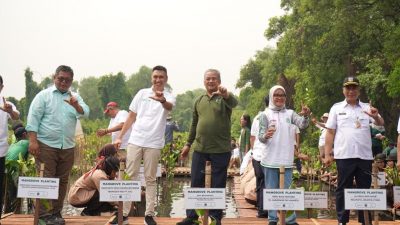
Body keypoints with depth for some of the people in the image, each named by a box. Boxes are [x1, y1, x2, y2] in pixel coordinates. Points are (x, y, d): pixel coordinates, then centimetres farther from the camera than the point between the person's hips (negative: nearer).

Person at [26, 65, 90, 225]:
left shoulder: (75, 98, 12)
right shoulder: (43, 95, 1)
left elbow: (85, 113, -3)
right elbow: (33, 118, -5)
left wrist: (76, 105, -24)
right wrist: (33, 141, -15)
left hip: (67, 147, 4)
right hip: (46, 145, -4)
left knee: (62, 181, 8)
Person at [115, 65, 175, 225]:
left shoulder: (168, 97, -3)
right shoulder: (142, 93, 7)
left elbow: (169, 107, -28)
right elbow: (131, 116, 12)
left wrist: (162, 100, -52)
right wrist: (120, 137, 9)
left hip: (153, 144, -2)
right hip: (135, 141, 3)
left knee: (150, 179, 5)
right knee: (130, 177, 4)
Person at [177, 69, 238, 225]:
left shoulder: (224, 98, -2)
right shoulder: (199, 100, 11)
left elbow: (234, 103, -27)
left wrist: (226, 94, -48)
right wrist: (188, 144, 16)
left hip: (221, 150, -4)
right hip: (199, 149, 4)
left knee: (217, 186, 5)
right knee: (196, 184, 9)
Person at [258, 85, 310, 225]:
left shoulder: (290, 113, 7)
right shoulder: (265, 115, 1)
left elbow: (302, 125, -10)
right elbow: (260, 137, -5)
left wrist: (305, 116, -31)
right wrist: (265, 136, -29)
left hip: (286, 160, 1)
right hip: (270, 160, -1)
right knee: (271, 190, 5)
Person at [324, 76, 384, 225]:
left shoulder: (367, 108, 10)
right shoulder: (337, 108, 6)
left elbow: (381, 124, -2)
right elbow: (330, 132, 5)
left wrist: (376, 117, -26)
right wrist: (327, 154, -1)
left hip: (364, 155, 2)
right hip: (344, 156, -1)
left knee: (364, 189, 7)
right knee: (343, 189, 5)